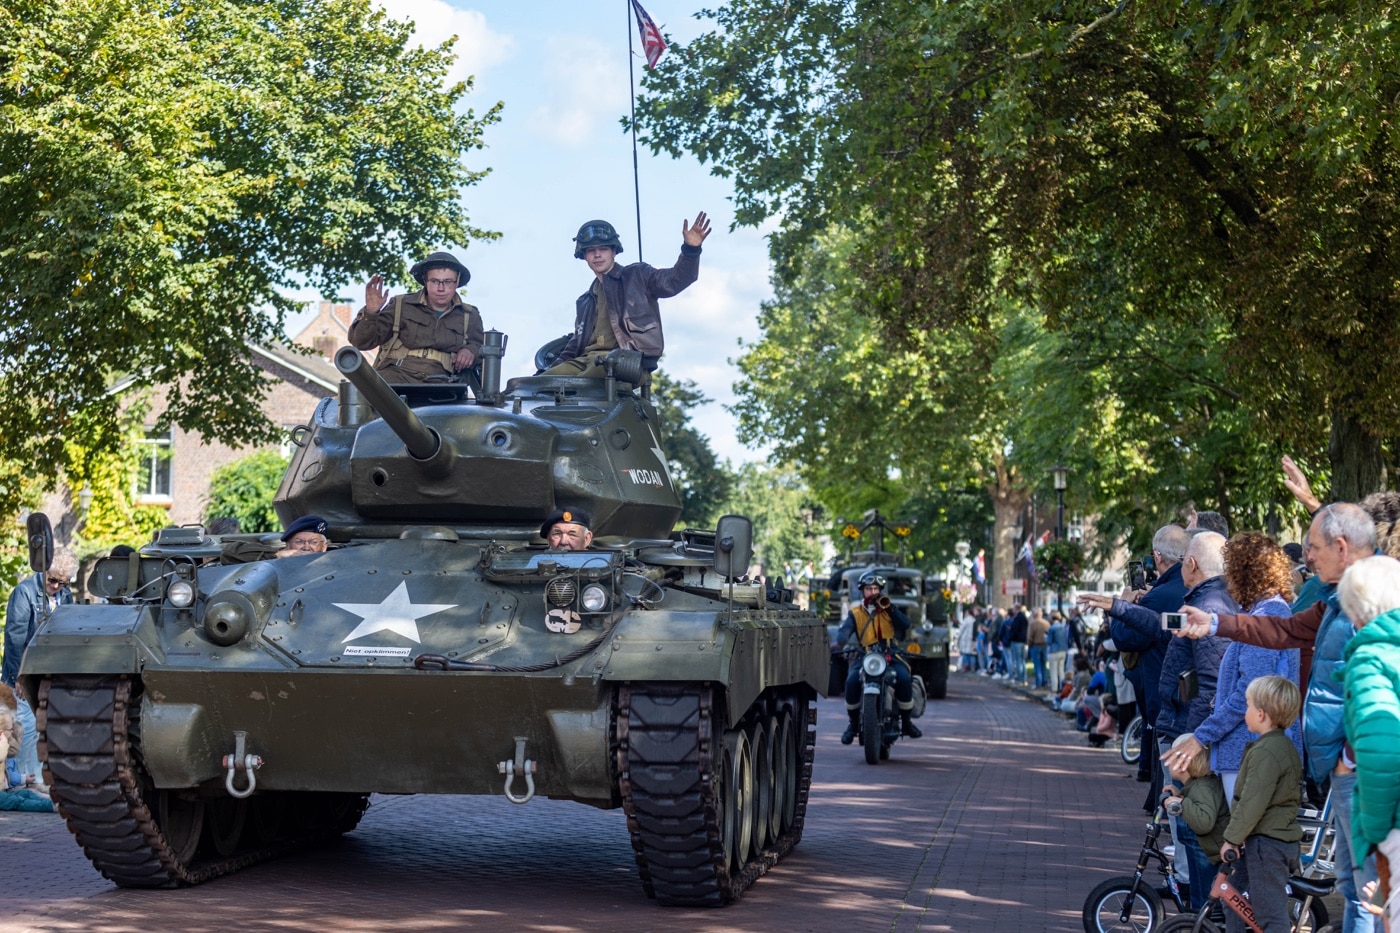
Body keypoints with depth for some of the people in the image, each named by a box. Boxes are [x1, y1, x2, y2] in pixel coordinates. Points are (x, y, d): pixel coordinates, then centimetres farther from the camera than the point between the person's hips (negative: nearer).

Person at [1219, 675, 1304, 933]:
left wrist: (1232, 838, -13)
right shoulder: (1285, 746, 12)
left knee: (1269, 912, -6)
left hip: (1266, 842, -11)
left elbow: (1253, 802, -22)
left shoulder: (1265, 752, -20)